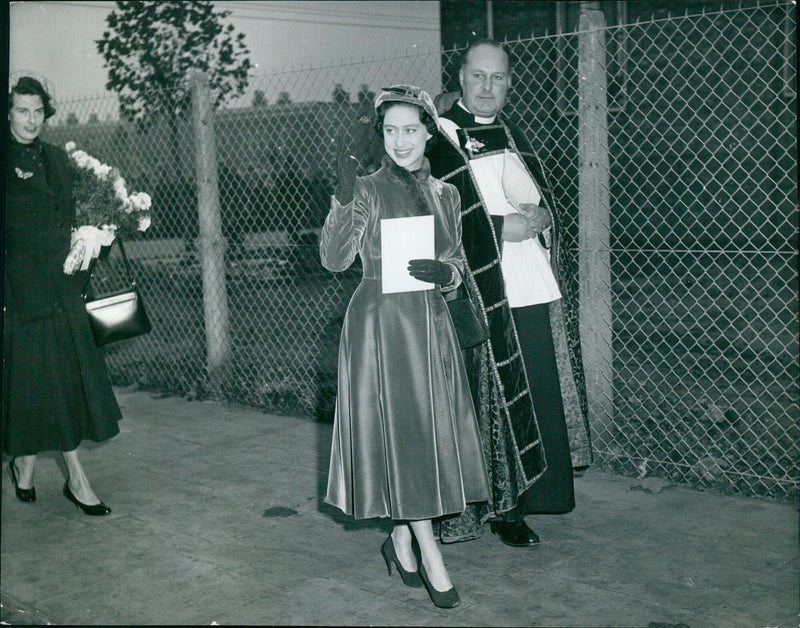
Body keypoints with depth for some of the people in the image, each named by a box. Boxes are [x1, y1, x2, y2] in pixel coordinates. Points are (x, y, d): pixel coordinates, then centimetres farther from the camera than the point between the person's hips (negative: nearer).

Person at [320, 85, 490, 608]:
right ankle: (431, 556, 3)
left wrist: (443, 272, -9)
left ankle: (401, 539, 26)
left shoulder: (445, 194, 9)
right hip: (381, 323, -5)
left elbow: (458, 262, 14)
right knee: (399, 432, -4)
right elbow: (335, 259, -16)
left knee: (431, 432, 8)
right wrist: (345, 200, -29)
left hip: (431, 322, 5)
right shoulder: (369, 190, -5)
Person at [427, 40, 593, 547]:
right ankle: (501, 506, 8)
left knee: (537, 400, 8)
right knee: (495, 402, -3)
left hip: (536, 293, 7)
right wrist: (503, 227, -15)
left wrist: (541, 217, -3)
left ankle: (525, 494, 20)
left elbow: (549, 199, 19)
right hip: (484, 297, -6)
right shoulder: (441, 138, -3)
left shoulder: (512, 135, 19)